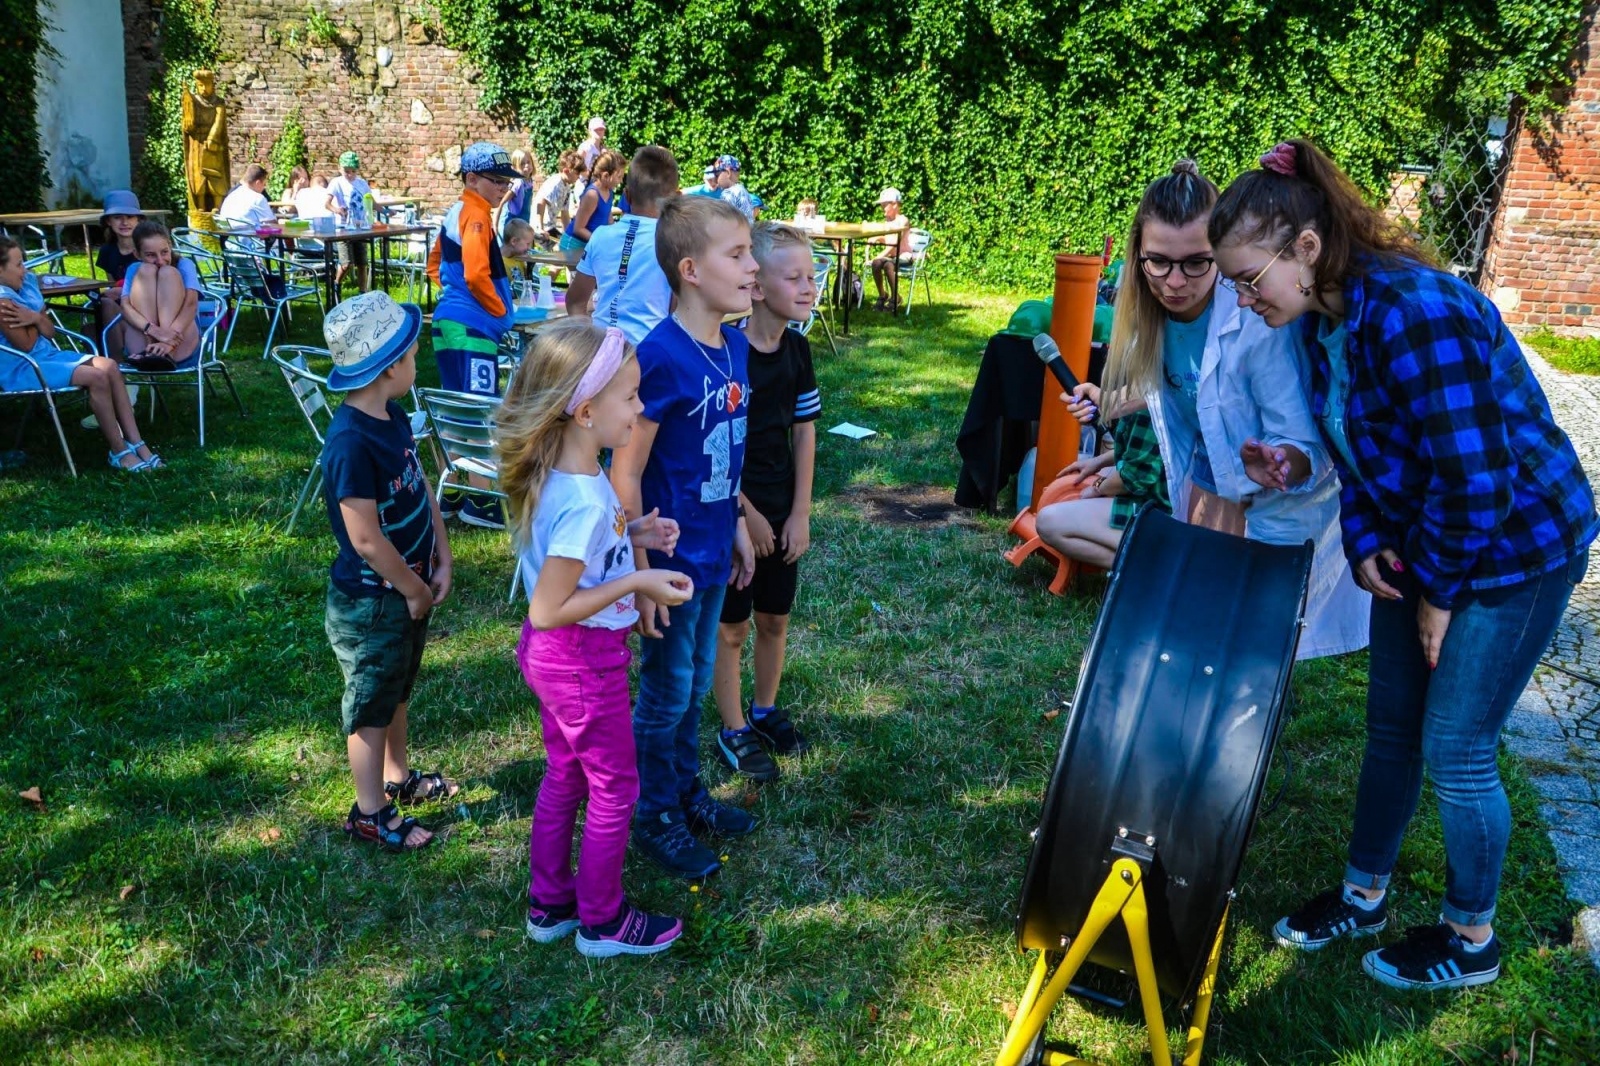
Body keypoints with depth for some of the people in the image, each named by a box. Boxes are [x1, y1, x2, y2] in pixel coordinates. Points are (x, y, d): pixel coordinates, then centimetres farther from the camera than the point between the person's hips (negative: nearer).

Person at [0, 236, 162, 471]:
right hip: (20, 370, -9)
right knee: (97, 377, -24)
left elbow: (50, 332, 10)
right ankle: (120, 451, -15)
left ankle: (136, 443, -13)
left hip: (47, 355, 9)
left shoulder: (27, 283, 9)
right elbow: (26, 345, -17)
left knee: (109, 366, -10)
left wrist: (35, 318, -11)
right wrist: (36, 320, -3)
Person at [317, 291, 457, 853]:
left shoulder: (394, 418, 0)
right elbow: (366, 539, -28)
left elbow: (423, 489, 7)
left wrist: (442, 561, -1)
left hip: (409, 589, 9)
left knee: (397, 691, 26)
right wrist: (416, 591, -16)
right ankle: (369, 813, 27)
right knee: (371, 705, 9)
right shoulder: (351, 442, -29)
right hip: (369, 602, -9)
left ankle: (398, 776, 46)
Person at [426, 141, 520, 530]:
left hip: (450, 323, 10)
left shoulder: (455, 213, 16)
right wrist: (500, 310, -10)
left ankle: (450, 494, 22)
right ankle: (480, 501, -1)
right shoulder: (476, 216, -13)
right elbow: (477, 275, -24)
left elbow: (435, 264, 26)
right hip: (472, 328, -10)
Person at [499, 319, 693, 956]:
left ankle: (549, 905, 41)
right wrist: (635, 583, -24)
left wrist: (631, 533, 2)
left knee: (564, 778, 24)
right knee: (615, 792, 11)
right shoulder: (585, 500, -31)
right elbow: (547, 610, -28)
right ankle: (602, 922, 30)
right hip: (584, 661, -9)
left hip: (552, 658, 9)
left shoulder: (557, 476, -3)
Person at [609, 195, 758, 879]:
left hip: (712, 552, 7)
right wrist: (640, 573, -19)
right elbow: (625, 473, -20)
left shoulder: (733, 344, 1)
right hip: (672, 558, -7)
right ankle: (654, 817, 30)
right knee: (666, 692, 10)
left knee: (696, 683, 22)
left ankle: (685, 791, 42)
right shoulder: (662, 355, -23)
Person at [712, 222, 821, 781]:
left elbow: (805, 430, 5)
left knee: (775, 618, 18)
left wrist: (800, 513, 2)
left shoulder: (797, 348, 0)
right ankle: (733, 731, 23)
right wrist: (747, 515, -14)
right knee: (731, 626, 8)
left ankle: (766, 710, 38)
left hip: (783, 511, 6)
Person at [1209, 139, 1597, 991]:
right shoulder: (1323, 318, -2)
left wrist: (1437, 592, -16)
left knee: (1454, 751, 2)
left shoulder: (1413, 313, -30)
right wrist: (1365, 546, -2)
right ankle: (1363, 896, 35)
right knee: (1390, 728, 16)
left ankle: (1470, 941, 25)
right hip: (1419, 542, 8)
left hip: (1515, 548, -8)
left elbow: (1473, 479, -28)